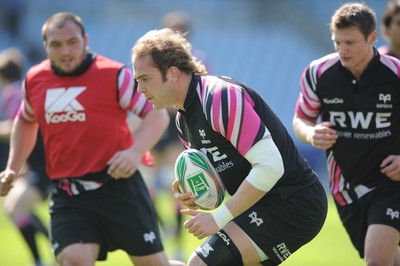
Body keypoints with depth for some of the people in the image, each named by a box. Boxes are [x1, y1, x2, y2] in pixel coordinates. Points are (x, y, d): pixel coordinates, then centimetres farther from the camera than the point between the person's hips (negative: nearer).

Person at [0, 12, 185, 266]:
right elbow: (25, 122, 28)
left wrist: (136, 152, -26)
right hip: (68, 195, 3)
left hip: (118, 185, -3)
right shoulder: (34, 80, 7)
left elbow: (157, 114, -9)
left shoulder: (114, 75, -8)